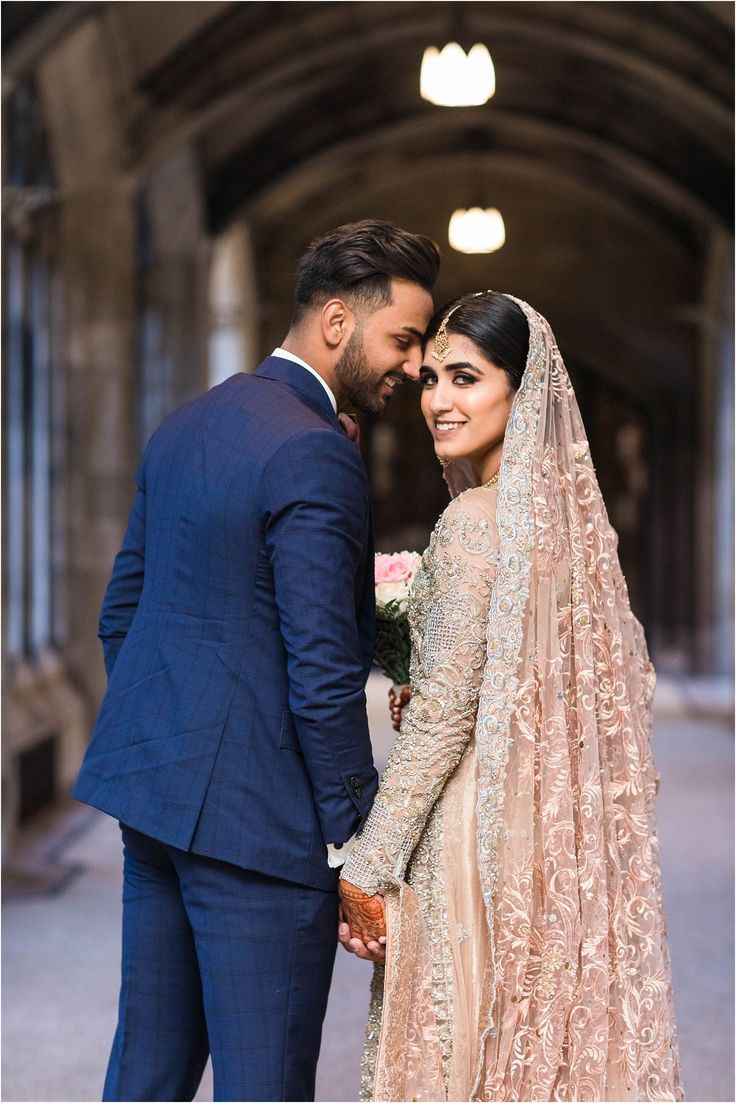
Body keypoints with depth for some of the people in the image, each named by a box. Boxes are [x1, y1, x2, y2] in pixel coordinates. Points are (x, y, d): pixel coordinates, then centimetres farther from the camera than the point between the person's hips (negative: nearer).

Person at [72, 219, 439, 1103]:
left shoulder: (184, 426, 11)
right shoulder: (315, 454, -17)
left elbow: (120, 613, 18)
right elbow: (322, 673, -19)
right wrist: (357, 843, -13)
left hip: (152, 796, 9)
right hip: (254, 815, -9)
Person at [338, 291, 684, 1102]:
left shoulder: (476, 520, -16)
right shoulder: (566, 512, 7)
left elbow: (445, 709, -18)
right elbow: (618, 679, 15)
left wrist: (368, 868, -12)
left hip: (477, 837, -8)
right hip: (558, 833, 8)